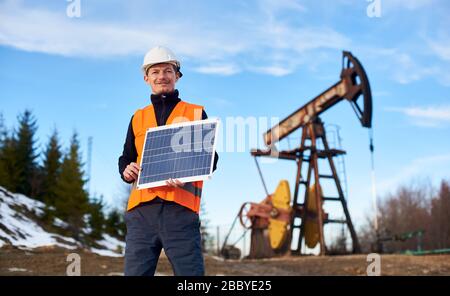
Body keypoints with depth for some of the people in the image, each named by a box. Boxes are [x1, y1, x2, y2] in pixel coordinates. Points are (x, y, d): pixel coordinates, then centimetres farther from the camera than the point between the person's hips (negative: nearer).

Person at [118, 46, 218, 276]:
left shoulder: (196, 114, 13)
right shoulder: (138, 118, 22)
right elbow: (126, 158, 27)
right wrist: (126, 170, 2)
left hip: (180, 208, -3)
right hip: (141, 208, 3)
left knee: (190, 271, -6)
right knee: (135, 272, -1)